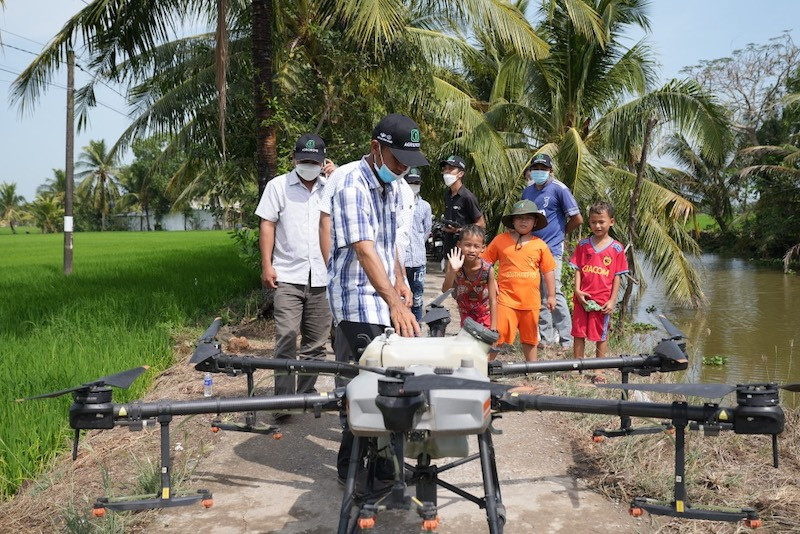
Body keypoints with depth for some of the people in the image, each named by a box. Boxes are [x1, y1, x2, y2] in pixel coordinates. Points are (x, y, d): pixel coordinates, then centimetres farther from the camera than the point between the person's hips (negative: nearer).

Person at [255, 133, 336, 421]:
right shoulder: (278, 186, 4)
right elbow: (267, 225, 1)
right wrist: (266, 265, -7)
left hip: (321, 277, 3)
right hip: (288, 276, -3)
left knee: (316, 342, 9)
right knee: (287, 336, -9)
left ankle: (307, 394, 22)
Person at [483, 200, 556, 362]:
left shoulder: (540, 245, 3)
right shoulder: (500, 240, -1)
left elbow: (548, 271, 8)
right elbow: (485, 263, 5)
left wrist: (551, 295, 8)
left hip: (530, 300, 2)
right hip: (506, 298, -2)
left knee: (529, 338, 17)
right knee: (497, 335, -9)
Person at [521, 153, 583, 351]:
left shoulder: (559, 189, -7)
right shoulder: (527, 191, 12)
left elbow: (577, 219, -6)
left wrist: (560, 232, 5)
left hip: (552, 250, -6)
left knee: (554, 293, -8)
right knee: (539, 295, 10)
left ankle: (566, 339, 2)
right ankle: (546, 336, 20)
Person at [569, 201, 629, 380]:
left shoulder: (616, 248, -2)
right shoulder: (584, 244, 3)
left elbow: (617, 276, -2)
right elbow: (577, 269, 4)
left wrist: (612, 300, -6)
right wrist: (577, 290, -9)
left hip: (603, 300, -2)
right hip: (583, 297, 2)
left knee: (601, 335, 9)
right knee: (579, 333, 9)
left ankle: (599, 370, 20)